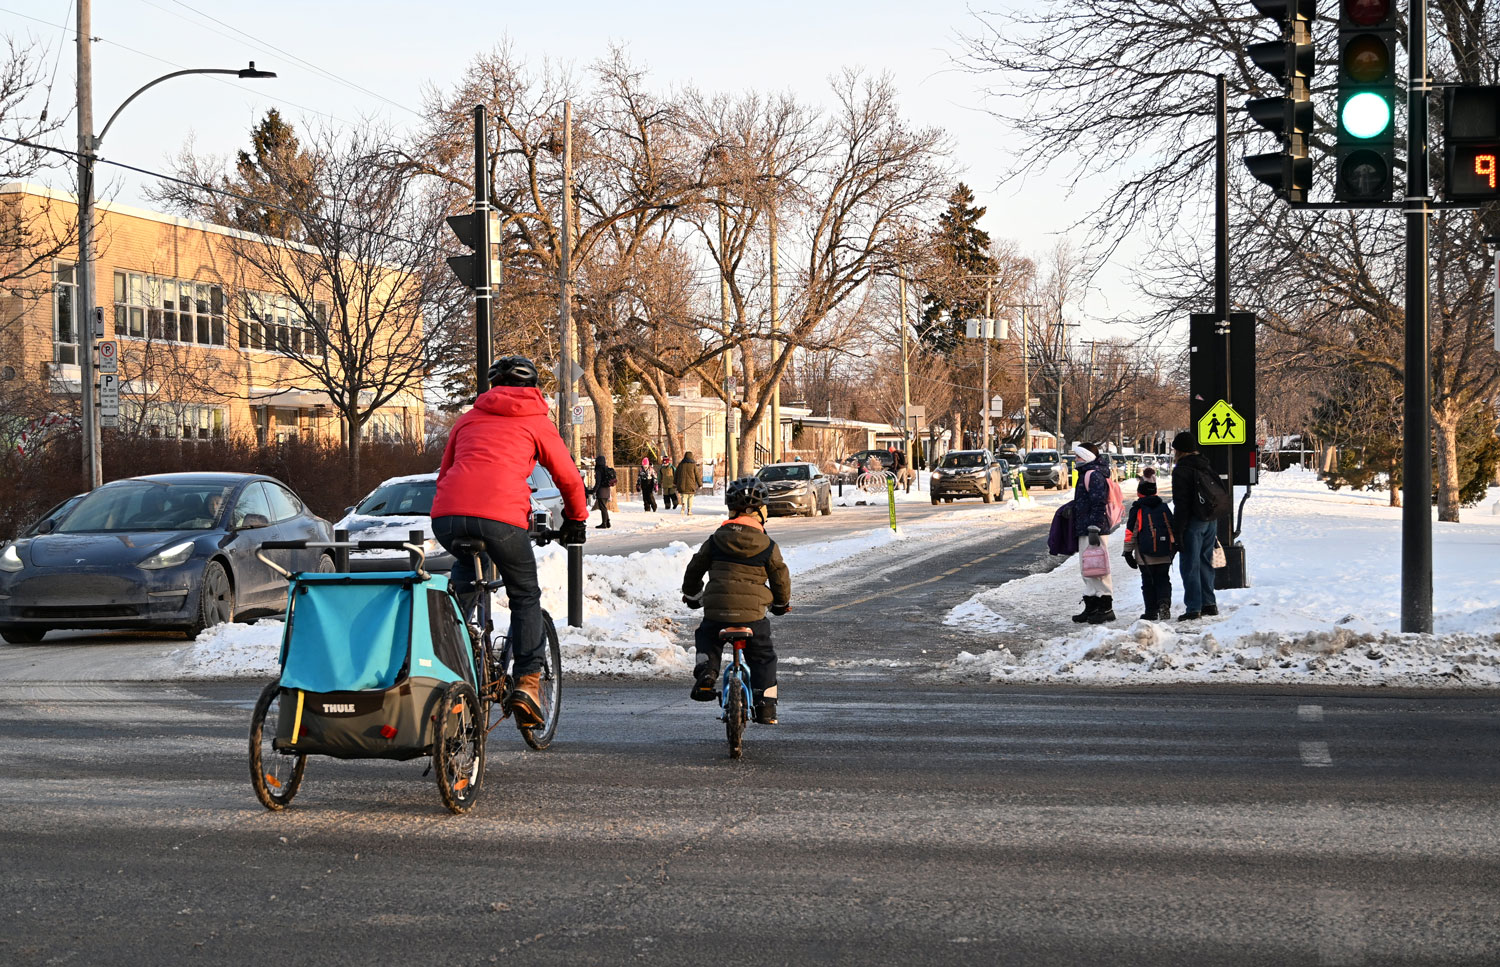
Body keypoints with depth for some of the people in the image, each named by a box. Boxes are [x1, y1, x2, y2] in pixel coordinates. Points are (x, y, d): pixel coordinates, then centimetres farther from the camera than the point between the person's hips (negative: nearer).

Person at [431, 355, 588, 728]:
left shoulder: (468, 419, 28)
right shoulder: (536, 421, 18)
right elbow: (569, 478, 20)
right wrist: (575, 519, 36)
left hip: (446, 516, 3)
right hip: (501, 516, -3)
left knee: (464, 571, 35)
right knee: (525, 597, 16)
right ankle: (527, 681, 4)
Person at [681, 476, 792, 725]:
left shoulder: (715, 541, 4)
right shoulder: (768, 547, -1)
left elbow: (695, 569, 14)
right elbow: (780, 578, 9)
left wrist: (691, 595, 33)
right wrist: (782, 603, 30)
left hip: (715, 611, 1)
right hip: (753, 615, -1)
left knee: (706, 640, 30)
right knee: (763, 657, 16)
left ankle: (705, 673, 6)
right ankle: (765, 705, 9)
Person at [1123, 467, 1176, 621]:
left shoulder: (1137, 509, -5)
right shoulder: (1164, 506, 8)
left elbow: (1131, 531, -6)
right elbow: (1173, 527, 13)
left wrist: (1128, 551, 0)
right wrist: (1174, 547, 22)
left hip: (1145, 556, -3)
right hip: (1165, 556, 3)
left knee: (1148, 582, 6)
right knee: (1163, 580, 9)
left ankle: (1151, 611, 5)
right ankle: (1164, 604, -15)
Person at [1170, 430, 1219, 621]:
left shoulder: (1182, 469, -13)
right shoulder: (1207, 466, 13)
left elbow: (1181, 504, -17)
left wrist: (1179, 531, -14)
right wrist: (1215, 530, 23)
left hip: (1193, 522, -8)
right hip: (1211, 521, 8)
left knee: (1190, 565, -4)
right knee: (1205, 562, 17)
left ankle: (1193, 608, -6)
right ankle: (1209, 603, 21)